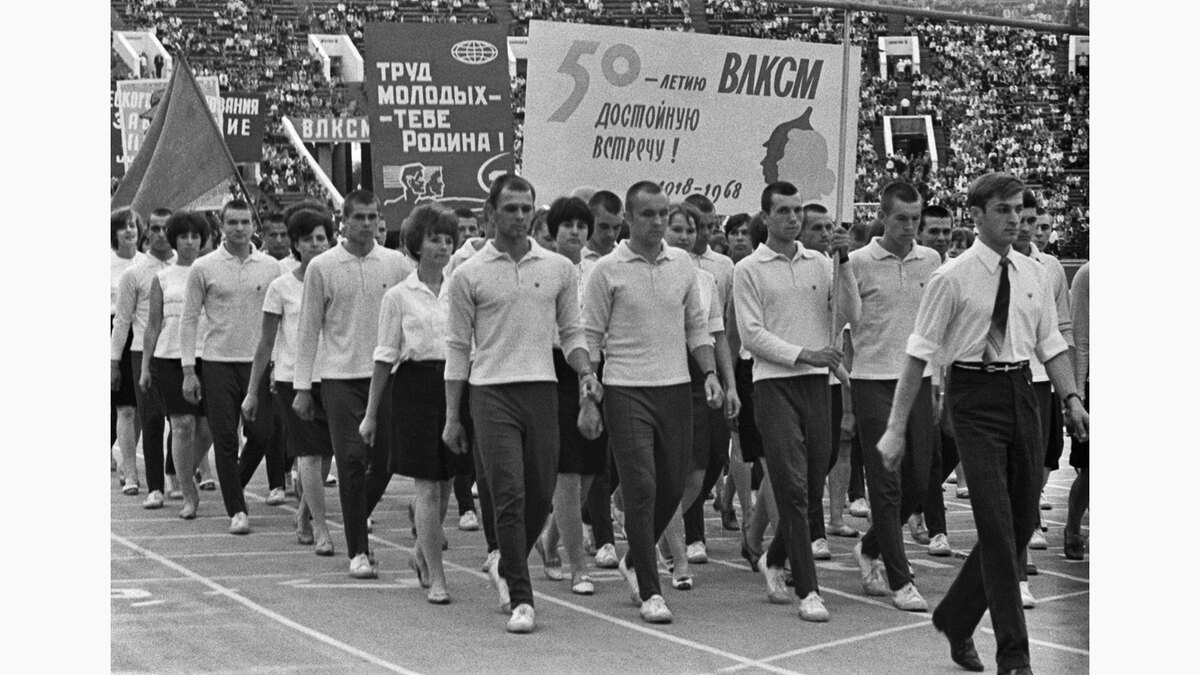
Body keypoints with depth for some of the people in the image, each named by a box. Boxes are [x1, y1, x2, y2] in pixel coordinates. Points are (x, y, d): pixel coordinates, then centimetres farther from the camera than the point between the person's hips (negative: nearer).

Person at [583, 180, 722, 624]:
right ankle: (649, 591, -2)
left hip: (676, 388, 5)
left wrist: (710, 373, 2)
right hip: (627, 391, -5)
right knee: (641, 488, -8)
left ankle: (634, 562, 33)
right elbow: (591, 336, -2)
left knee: (672, 487, 10)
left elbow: (696, 326, 15)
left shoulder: (682, 264, 8)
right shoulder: (608, 270, -4)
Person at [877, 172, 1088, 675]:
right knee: (996, 525, -8)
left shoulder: (1032, 276, 10)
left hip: (1021, 392, 6)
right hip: (975, 395, -6)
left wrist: (1071, 399, -1)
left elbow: (1051, 344, 15)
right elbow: (919, 354, -7)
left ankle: (956, 618, 30)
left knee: (1022, 521, 10)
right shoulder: (952, 279, -6)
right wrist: (896, 428, -9)